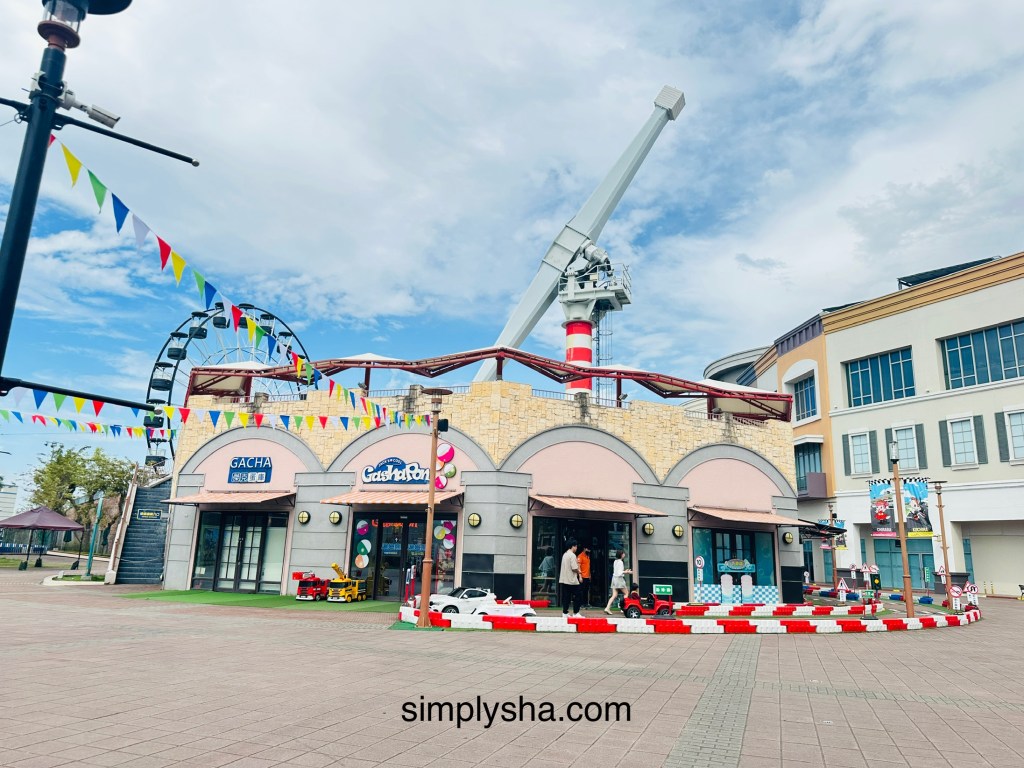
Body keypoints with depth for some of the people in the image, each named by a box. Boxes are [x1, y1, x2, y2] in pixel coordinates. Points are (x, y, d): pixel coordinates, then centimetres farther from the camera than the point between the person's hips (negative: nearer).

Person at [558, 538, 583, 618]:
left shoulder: (565, 555, 14)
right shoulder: (572, 555, -14)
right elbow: (574, 568, -19)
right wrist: (578, 571, 0)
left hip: (564, 580, 8)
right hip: (572, 580, -8)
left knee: (566, 597, 8)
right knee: (576, 597, 1)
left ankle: (565, 613, 8)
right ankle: (576, 613, 4)